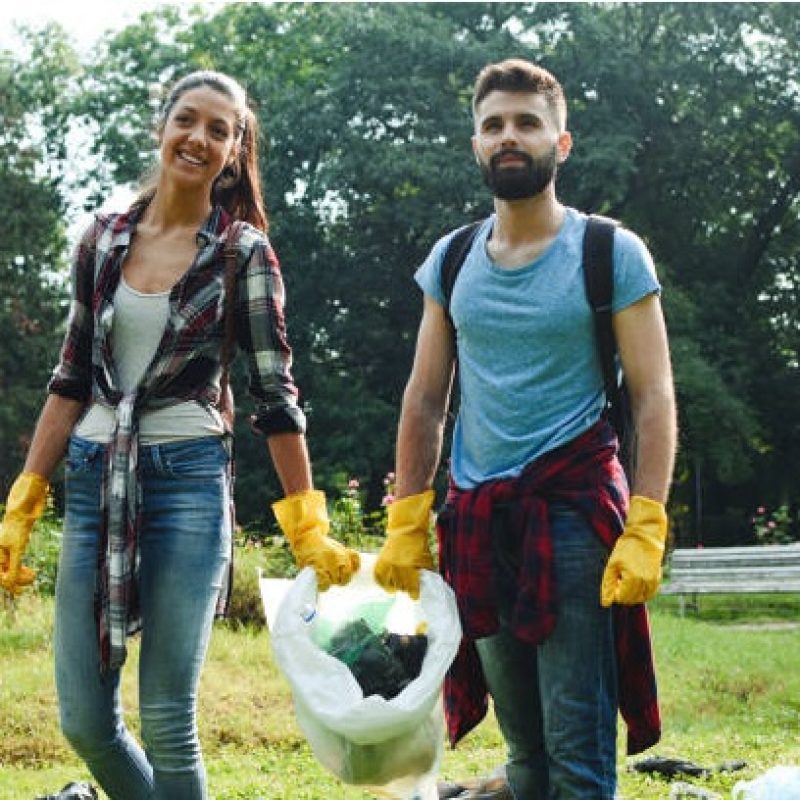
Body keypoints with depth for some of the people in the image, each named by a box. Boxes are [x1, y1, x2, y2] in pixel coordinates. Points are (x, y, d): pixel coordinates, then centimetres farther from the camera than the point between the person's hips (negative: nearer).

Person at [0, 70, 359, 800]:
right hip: (94, 480, 4)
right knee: (85, 721, 2)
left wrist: (308, 531, -5)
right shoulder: (104, 239, 8)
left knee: (167, 723, -5)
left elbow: (275, 392, -3)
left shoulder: (242, 251, -3)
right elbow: (71, 379, 11)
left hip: (188, 480, -4)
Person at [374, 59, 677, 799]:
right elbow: (424, 401, 12)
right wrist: (405, 526, 6)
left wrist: (646, 529, -15)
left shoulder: (610, 254, -3)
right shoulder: (450, 261, 10)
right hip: (476, 518, 4)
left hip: (573, 510, -4)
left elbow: (654, 397, -6)